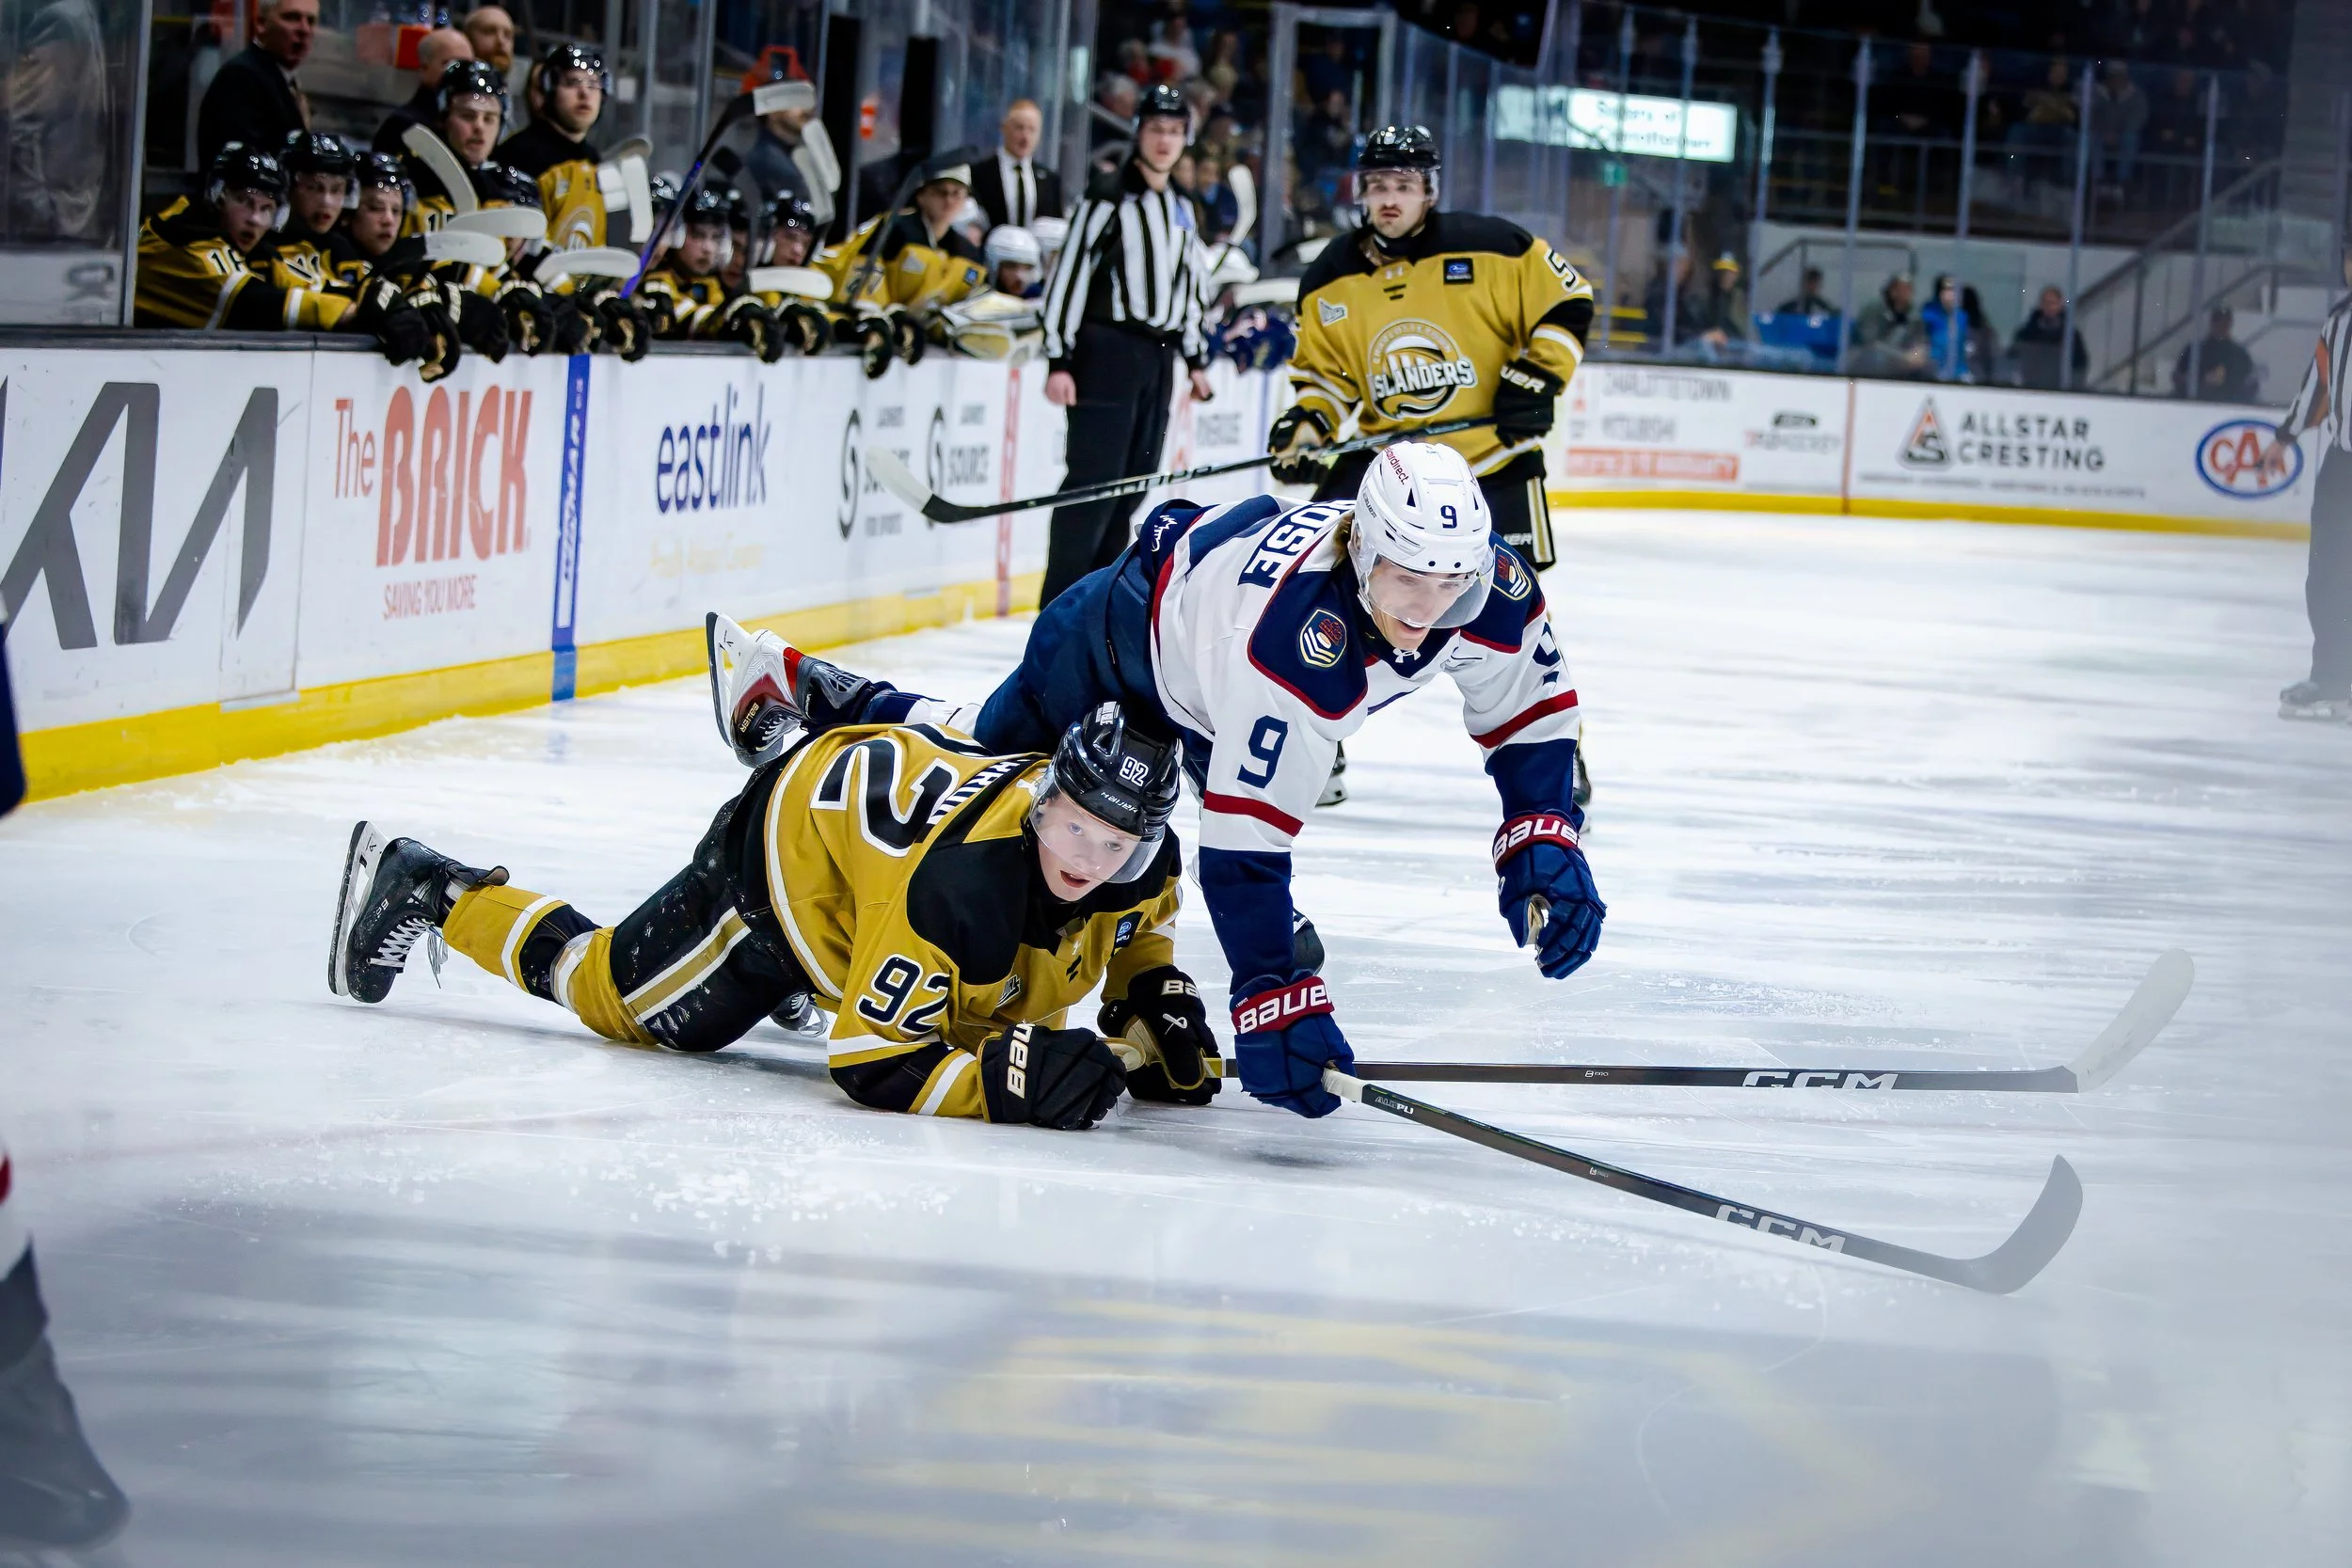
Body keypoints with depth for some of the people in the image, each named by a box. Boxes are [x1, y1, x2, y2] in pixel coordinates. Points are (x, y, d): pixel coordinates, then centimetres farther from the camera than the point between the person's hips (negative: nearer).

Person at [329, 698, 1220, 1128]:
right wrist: (999, 1080, -54)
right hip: (793, 841, -6)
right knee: (621, 999, 8)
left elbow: (1135, 925, 3)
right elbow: (870, 1060, -42)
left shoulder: (1146, 859, -26)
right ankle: (424, 892, 23)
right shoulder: (950, 884, -46)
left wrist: (1155, 1000, -14)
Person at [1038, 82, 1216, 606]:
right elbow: (1070, 273, -11)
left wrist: (1196, 359, 22)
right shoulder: (1109, 196, -6)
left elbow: (1192, 285, 25)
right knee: (1094, 479, -13)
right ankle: (1060, 609, -14)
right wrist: (1059, 359, -15)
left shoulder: (1182, 208, 17)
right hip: (1107, 349, -7)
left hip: (1158, 356, 7)